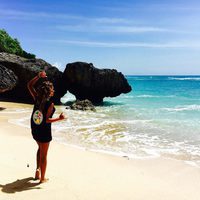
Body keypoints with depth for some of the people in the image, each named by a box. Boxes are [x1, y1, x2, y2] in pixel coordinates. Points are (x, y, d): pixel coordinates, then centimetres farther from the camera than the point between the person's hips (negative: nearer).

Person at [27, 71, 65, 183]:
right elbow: (46, 120, -24)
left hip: (35, 131, 6)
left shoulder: (37, 99, -5)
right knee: (43, 155, 9)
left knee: (40, 148, 31)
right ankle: (42, 178, 21)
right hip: (44, 132, -6)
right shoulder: (50, 104, -21)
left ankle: (38, 170, 29)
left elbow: (30, 85, 6)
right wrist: (59, 118, -15)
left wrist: (38, 76, 1)